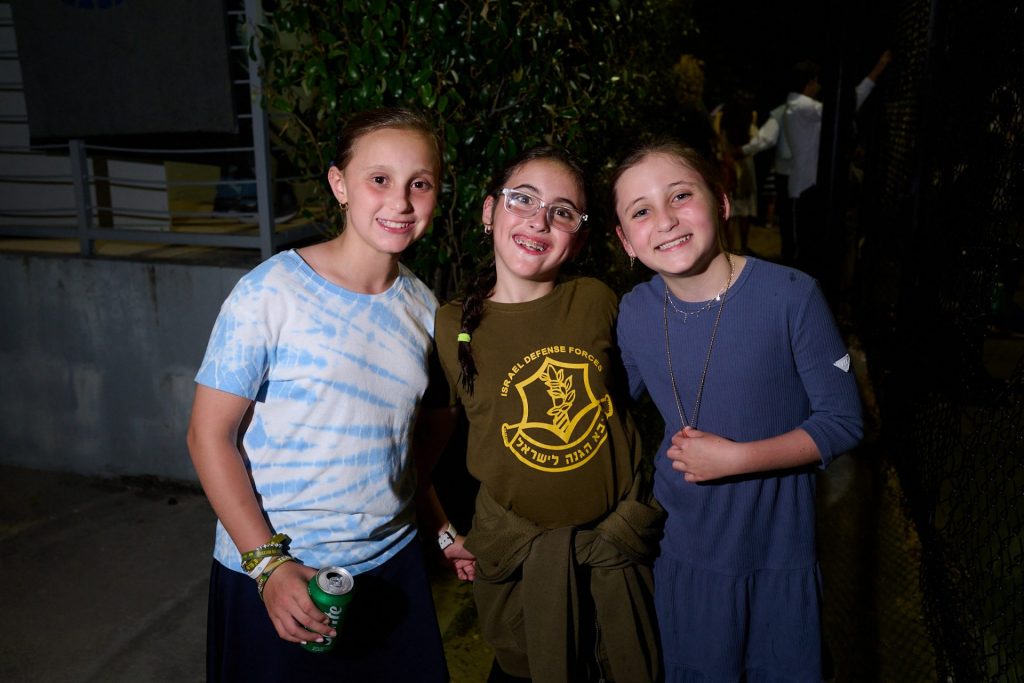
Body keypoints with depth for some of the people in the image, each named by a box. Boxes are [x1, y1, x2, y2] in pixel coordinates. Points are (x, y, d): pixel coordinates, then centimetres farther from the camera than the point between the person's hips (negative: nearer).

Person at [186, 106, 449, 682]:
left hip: (394, 566, 5)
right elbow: (210, 435, -13)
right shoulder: (271, 293, -16)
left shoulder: (423, 306, 0)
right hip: (270, 573, -4)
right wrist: (268, 562, -17)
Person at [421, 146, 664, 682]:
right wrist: (443, 530, 1)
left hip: (621, 547, 2)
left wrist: (644, 509, 7)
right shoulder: (452, 327, -10)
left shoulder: (598, 302, -6)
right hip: (517, 561, -1)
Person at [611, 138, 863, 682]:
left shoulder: (790, 295, -18)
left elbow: (842, 421, -13)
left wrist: (735, 458, -22)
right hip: (684, 550, 2)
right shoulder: (633, 314, -8)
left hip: (781, 552, -2)